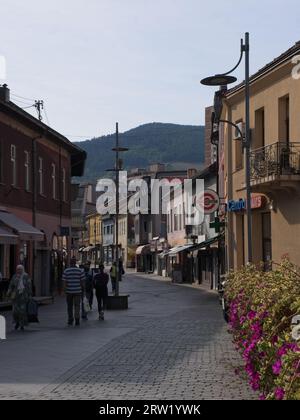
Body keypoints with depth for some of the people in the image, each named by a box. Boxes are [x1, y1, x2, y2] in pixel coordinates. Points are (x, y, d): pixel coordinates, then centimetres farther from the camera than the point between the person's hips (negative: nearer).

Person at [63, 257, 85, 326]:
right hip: (78, 291, -1)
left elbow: (64, 282, -7)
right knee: (77, 306, 2)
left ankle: (70, 321, 17)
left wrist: (65, 291, -3)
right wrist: (83, 289, 14)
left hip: (69, 291, 1)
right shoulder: (80, 271, -2)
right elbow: (82, 282, 0)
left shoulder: (66, 271, -3)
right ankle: (77, 321, -9)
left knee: (70, 307, 13)